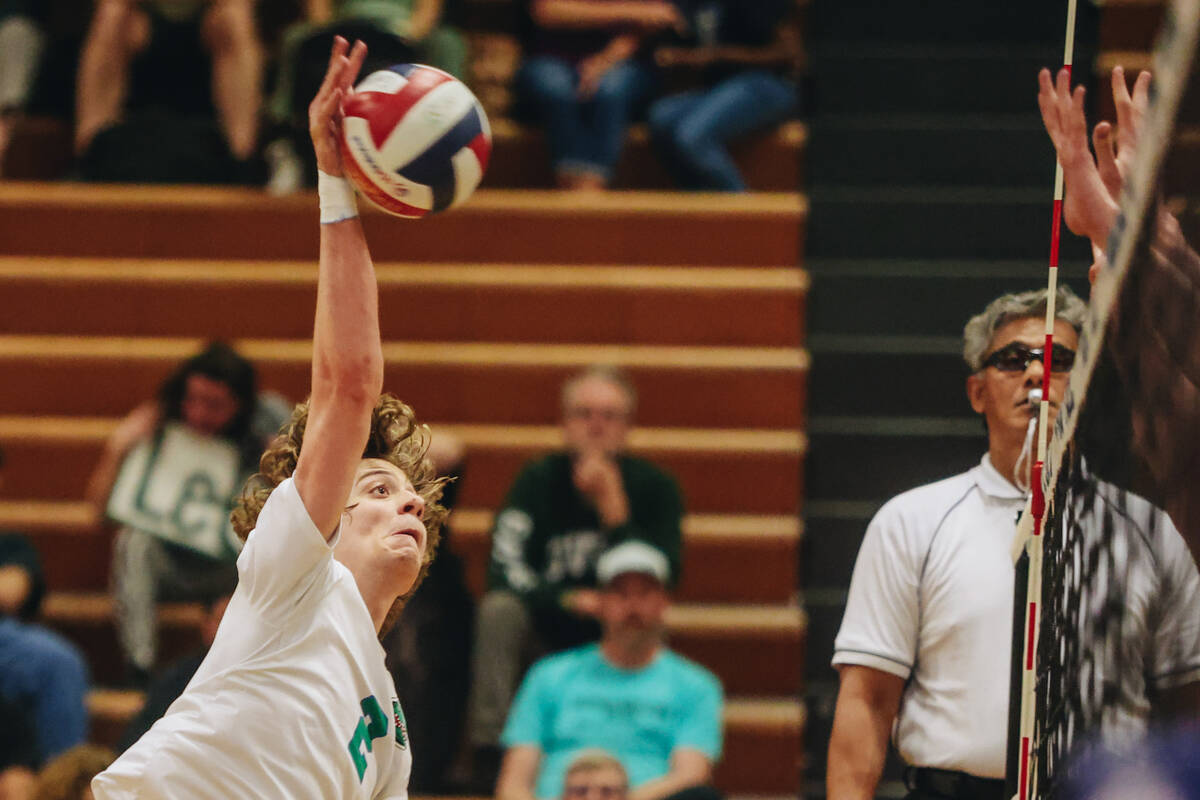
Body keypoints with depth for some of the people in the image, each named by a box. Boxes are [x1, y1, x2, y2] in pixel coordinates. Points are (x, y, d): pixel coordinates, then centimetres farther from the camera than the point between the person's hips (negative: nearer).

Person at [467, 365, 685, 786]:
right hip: (544, 635, 1)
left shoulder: (653, 487, -1)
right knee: (499, 607, -29)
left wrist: (616, 511, -21)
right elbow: (505, 569, -11)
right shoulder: (540, 479, -1)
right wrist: (566, 601, -24)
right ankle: (489, 753, -29)